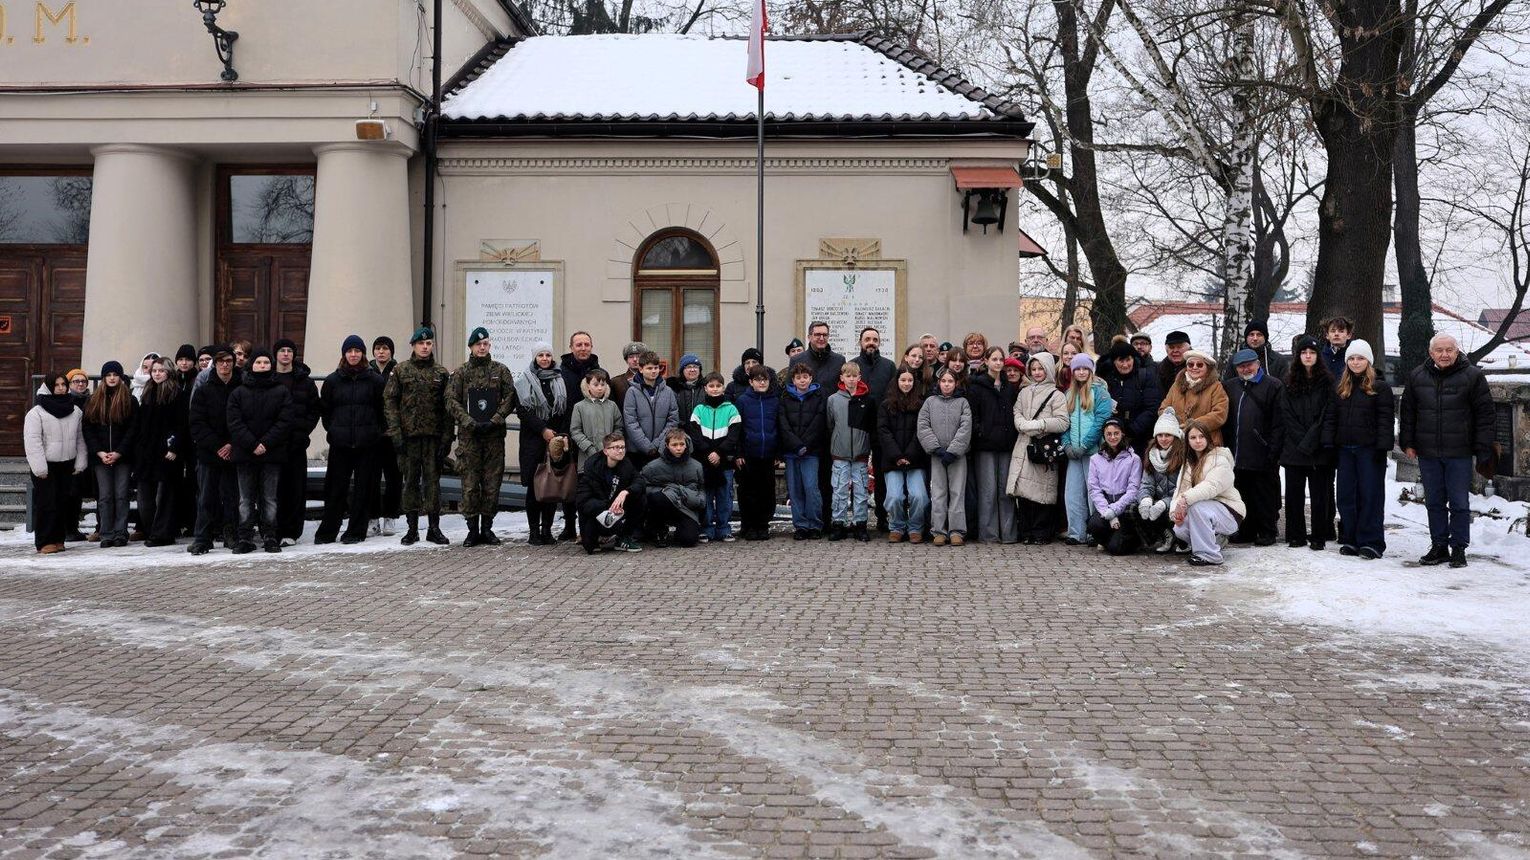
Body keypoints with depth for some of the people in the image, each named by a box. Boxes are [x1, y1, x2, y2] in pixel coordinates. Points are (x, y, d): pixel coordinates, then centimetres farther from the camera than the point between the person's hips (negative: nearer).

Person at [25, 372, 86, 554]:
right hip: (46, 466, -5)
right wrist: (40, 468, -16)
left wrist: (80, 463, 6)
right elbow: (32, 442, -11)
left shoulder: (75, 411, 9)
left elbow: (80, 439, 13)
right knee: (45, 504, -5)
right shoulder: (36, 413, -7)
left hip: (67, 465, 5)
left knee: (63, 502, 7)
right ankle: (44, 542, 0)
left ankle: (58, 539, 15)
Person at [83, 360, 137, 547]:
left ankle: (120, 533, 3)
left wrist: (119, 452, -10)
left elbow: (132, 429, -2)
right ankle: (106, 534, 4)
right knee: (104, 496, 1)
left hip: (123, 456, -2)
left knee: (121, 495, -1)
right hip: (100, 457, 2)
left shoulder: (130, 400, 4)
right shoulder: (94, 401, 9)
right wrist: (99, 452, -6)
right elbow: (88, 429, 6)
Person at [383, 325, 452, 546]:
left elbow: (447, 407, 6)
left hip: (433, 436, 1)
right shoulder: (400, 370, 4)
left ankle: (434, 528, 7)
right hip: (408, 435, 0)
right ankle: (412, 528, 11)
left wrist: (447, 437, -2)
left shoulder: (441, 373, 8)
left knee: (433, 479, 1)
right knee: (411, 480, 4)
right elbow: (389, 402, 1)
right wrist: (395, 432, -8)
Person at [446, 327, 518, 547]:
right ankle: (472, 529, 6)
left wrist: (495, 420, -11)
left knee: (492, 482, 3)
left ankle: (487, 527, 13)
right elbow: (452, 402, 0)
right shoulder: (460, 373, 5)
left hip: (494, 435, 1)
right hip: (468, 436, -1)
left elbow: (510, 398, 1)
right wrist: (470, 422, -12)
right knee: (470, 483, -2)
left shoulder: (500, 370, 8)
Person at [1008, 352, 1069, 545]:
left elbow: (1062, 423, -8)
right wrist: (1025, 425, -10)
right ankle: (1026, 531, 8)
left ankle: (1041, 532, 5)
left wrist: (1038, 425, -13)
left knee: (1043, 491, -3)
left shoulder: (1056, 395, 1)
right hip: (1024, 447, 4)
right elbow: (1017, 414, 10)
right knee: (1023, 491, 1)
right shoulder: (1024, 393, 17)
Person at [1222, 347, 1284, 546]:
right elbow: (1225, 419, 18)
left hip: (1262, 455, -5)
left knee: (1265, 495, 2)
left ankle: (1267, 532, 10)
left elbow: (1279, 422, -8)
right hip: (1239, 455, 6)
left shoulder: (1273, 386, -3)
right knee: (1244, 494, 11)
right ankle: (1248, 531, 20)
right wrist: (1226, 449, 9)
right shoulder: (1230, 387, 14)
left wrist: (1273, 451, -14)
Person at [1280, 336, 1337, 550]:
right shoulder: (1290, 383, 10)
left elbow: (1328, 416, -4)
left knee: (1320, 493, 1)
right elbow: (1287, 416, 3)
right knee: (1294, 492, 3)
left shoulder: (1327, 383, 3)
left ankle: (1319, 536, 7)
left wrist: (1310, 442, -13)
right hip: (1293, 448, 2)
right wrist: (1301, 441, -9)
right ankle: (1296, 535, 11)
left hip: (1320, 449, -2)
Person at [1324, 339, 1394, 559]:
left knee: (1370, 495, -3)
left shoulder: (1380, 387, -2)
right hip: (1345, 449, 5)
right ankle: (1349, 540, 14)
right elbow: (1331, 417, 12)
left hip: (1369, 449, -5)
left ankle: (1371, 543, 1)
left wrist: (1383, 446, -15)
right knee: (1346, 495, 6)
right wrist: (1328, 442, 2)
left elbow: (1385, 419, -7)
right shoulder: (1340, 388, 14)